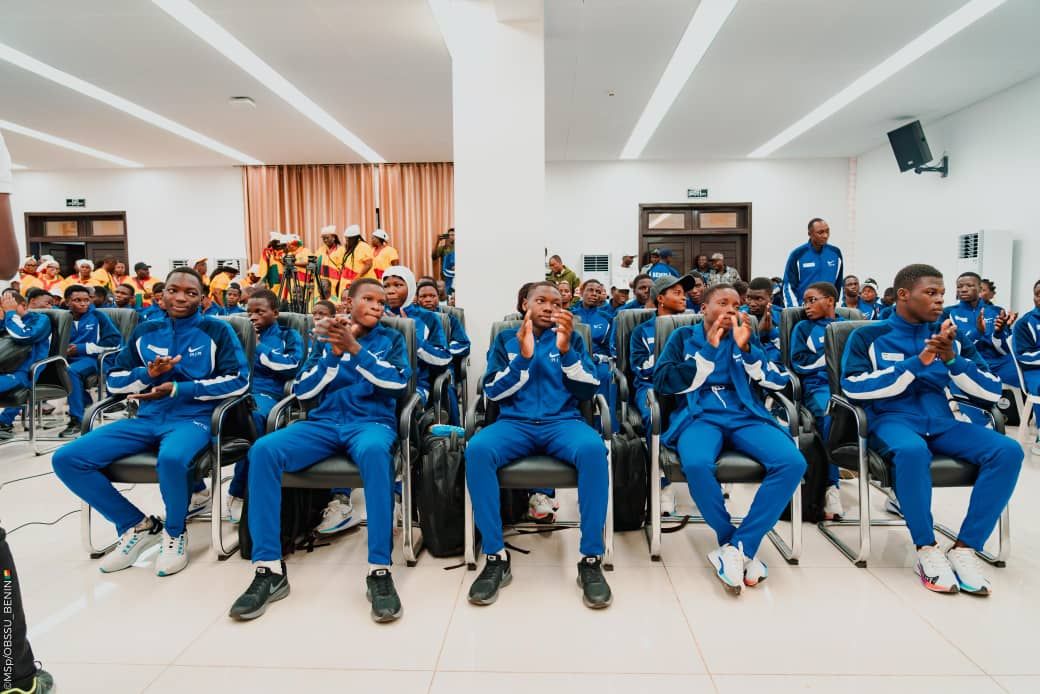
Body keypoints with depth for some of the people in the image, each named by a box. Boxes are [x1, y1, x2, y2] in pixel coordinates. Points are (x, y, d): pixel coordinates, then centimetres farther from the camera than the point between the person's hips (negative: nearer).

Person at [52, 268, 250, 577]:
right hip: (147, 418, 5)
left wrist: (179, 389, -14)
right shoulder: (145, 331, 14)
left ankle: (175, 532, -7)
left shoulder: (217, 330, 1)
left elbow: (239, 380, -8)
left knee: (171, 459, -39)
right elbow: (114, 381, 15)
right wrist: (148, 373, -7)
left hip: (193, 418, -5)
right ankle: (136, 525, 4)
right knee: (66, 459, -11)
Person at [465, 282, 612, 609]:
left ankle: (591, 559, -22)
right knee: (476, 449, -32)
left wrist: (566, 349, -13)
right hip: (515, 422, 1)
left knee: (593, 448, -35)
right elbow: (492, 392, 3)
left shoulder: (571, 338, 14)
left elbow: (589, 389, 2)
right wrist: (523, 357, -11)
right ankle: (496, 557, -19)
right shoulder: (505, 339, 15)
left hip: (562, 421, 0)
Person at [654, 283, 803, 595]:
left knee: (793, 462, -27)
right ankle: (731, 541, -11)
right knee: (696, 464, -37)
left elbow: (778, 381, 9)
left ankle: (737, 547, -18)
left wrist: (746, 348, -5)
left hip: (745, 415, 3)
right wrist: (709, 349, -7)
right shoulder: (684, 336, 13)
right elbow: (662, 382, -3)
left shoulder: (746, 335, 19)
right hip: (699, 415, -3)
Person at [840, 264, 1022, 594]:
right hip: (892, 419, -5)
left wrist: (952, 359, -11)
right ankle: (927, 550, -19)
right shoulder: (869, 336, 1)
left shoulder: (951, 335, 13)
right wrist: (917, 363, -17)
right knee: (912, 451, -38)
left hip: (941, 422, 5)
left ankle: (964, 548, -14)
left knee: (1008, 451, -21)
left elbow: (992, 390, 8)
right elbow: (852, 386, -14)